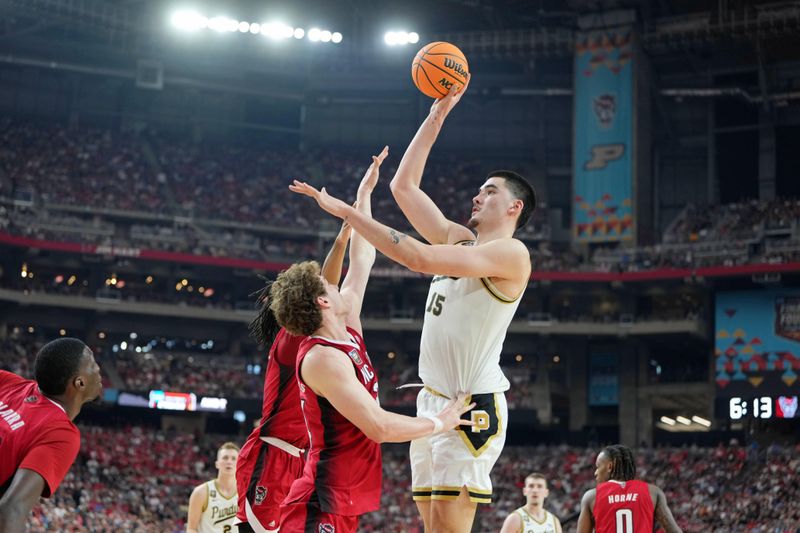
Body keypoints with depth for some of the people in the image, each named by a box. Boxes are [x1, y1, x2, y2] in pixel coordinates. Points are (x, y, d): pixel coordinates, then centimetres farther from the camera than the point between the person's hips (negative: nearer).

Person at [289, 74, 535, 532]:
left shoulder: (512, 253, -9)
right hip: (433, 399, 9)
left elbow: (420, 258, -20)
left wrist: (346, 211, -18)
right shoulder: (460, 239, 17)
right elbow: (404, 186, 19)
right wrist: (437, 116, 17)